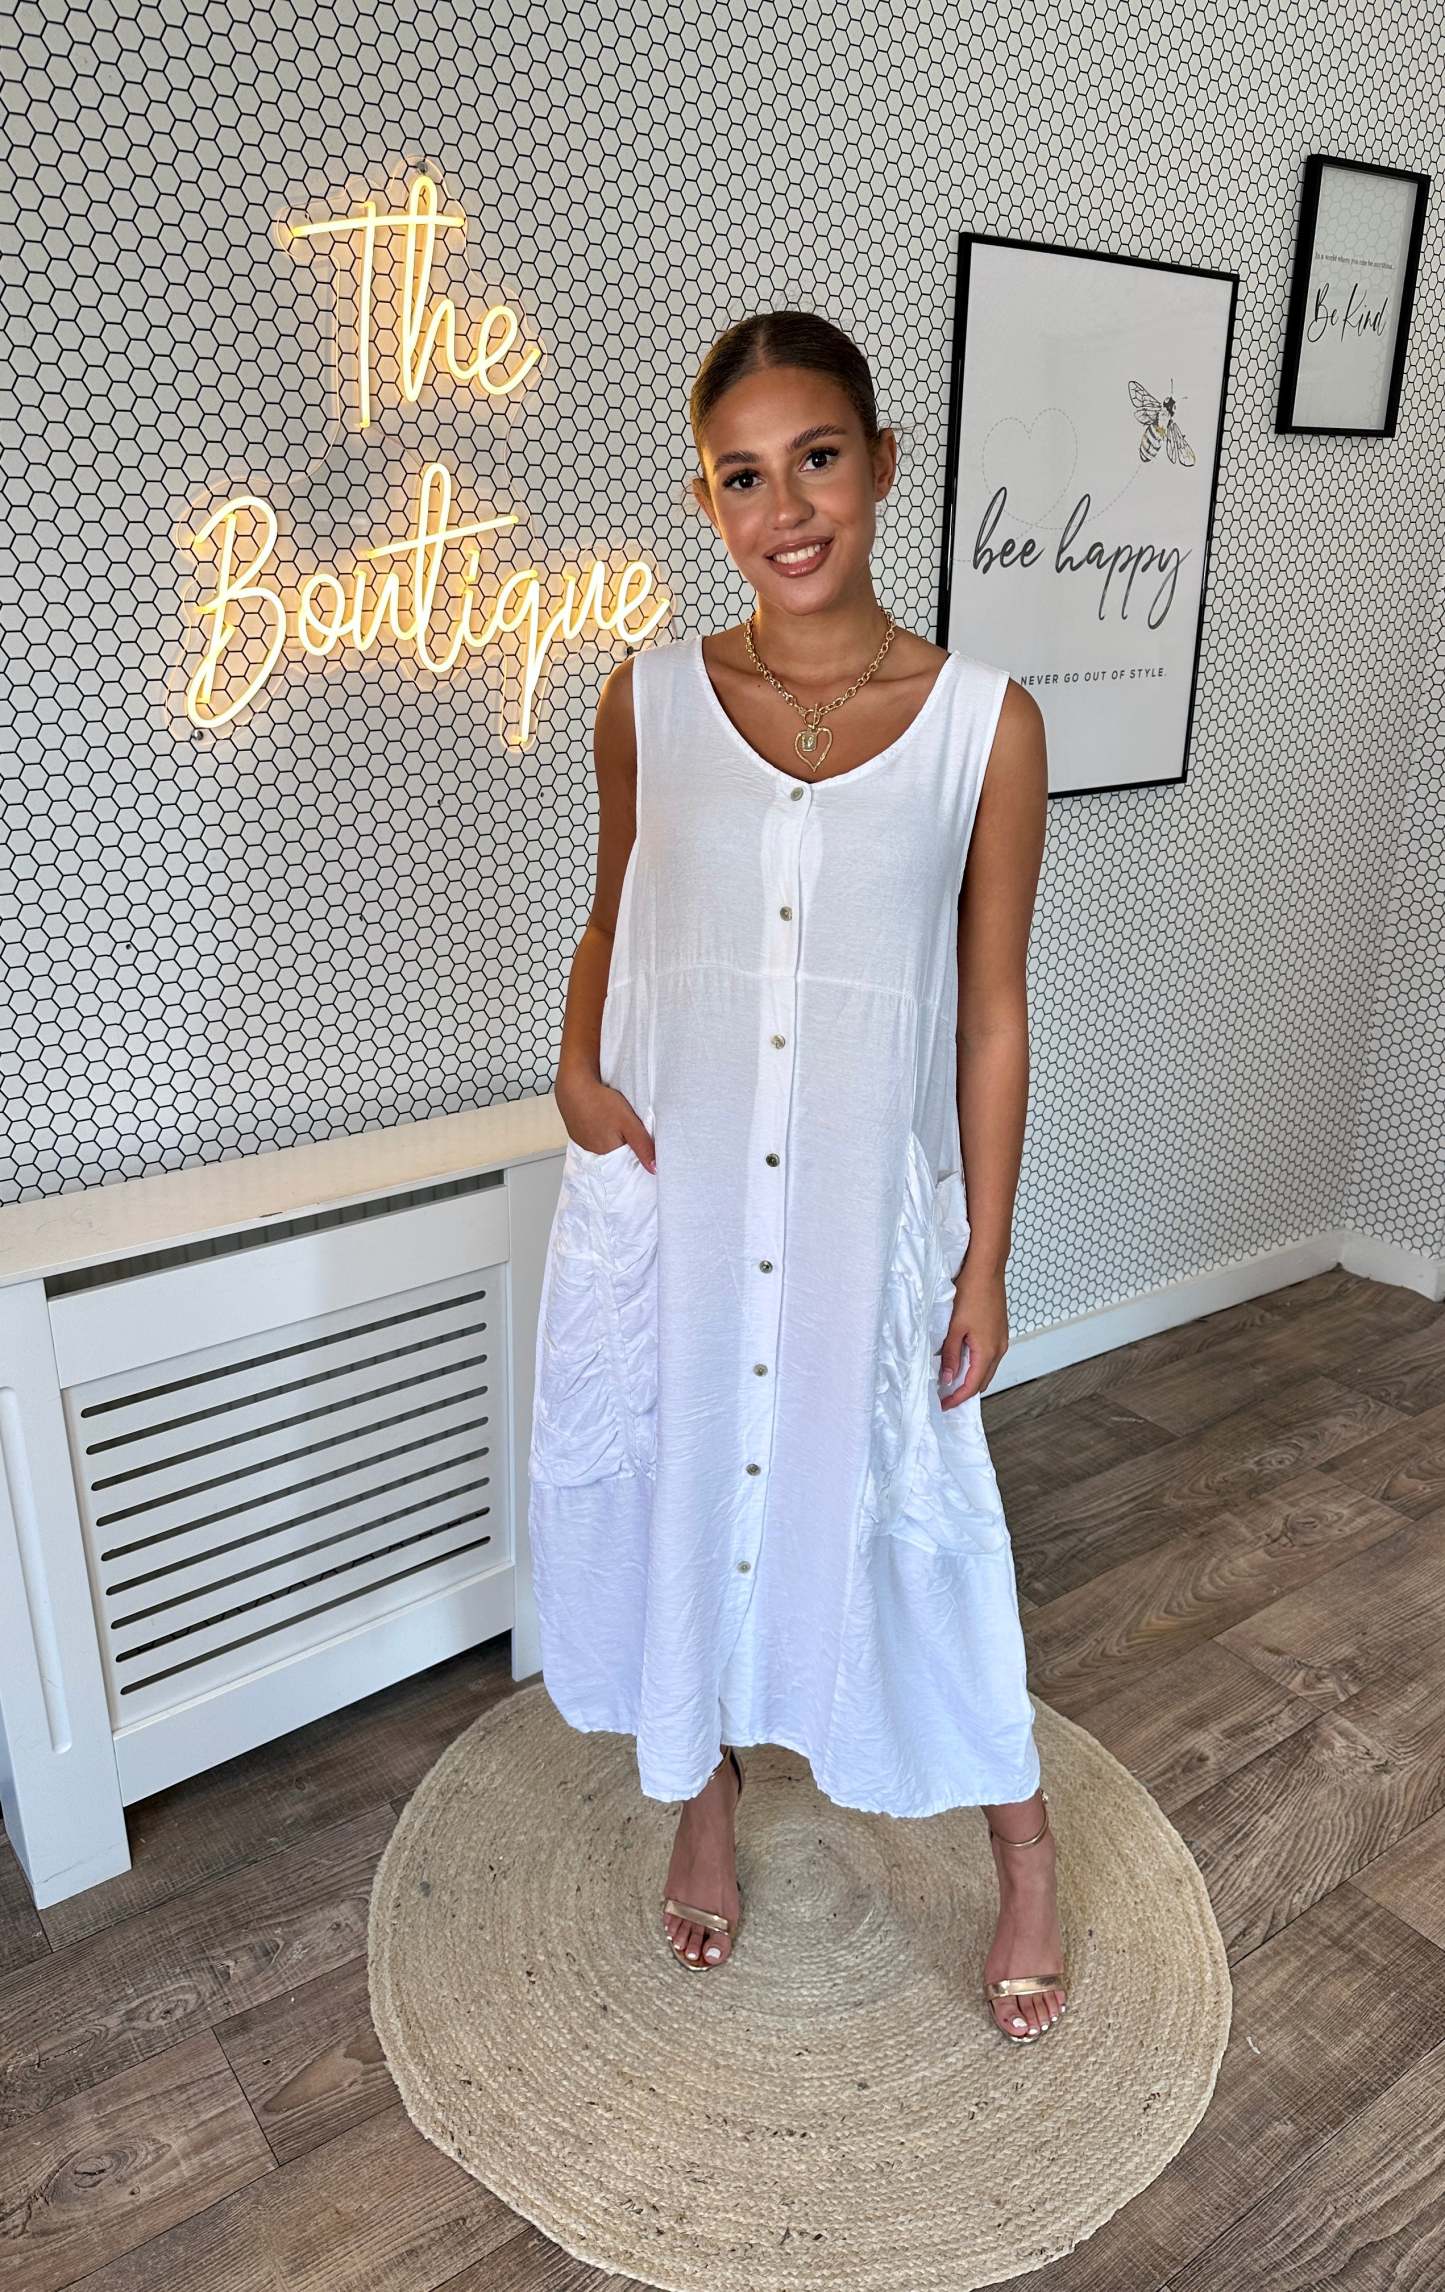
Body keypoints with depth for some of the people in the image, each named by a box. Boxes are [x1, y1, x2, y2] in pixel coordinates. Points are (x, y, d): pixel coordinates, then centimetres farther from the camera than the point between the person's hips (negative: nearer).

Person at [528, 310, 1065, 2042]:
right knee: (674, 1493, 17)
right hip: (662, 1194, 2)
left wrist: (984, 1265, -1)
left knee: (907, 1523, 12)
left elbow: (991, 1013, -2)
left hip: (865, 1210, -2)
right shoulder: (650, 698, -1)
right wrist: (577, 1066, -8)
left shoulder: (985, 723, -6)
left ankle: (1024, 1854, 40)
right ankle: (704, 1795, 47)